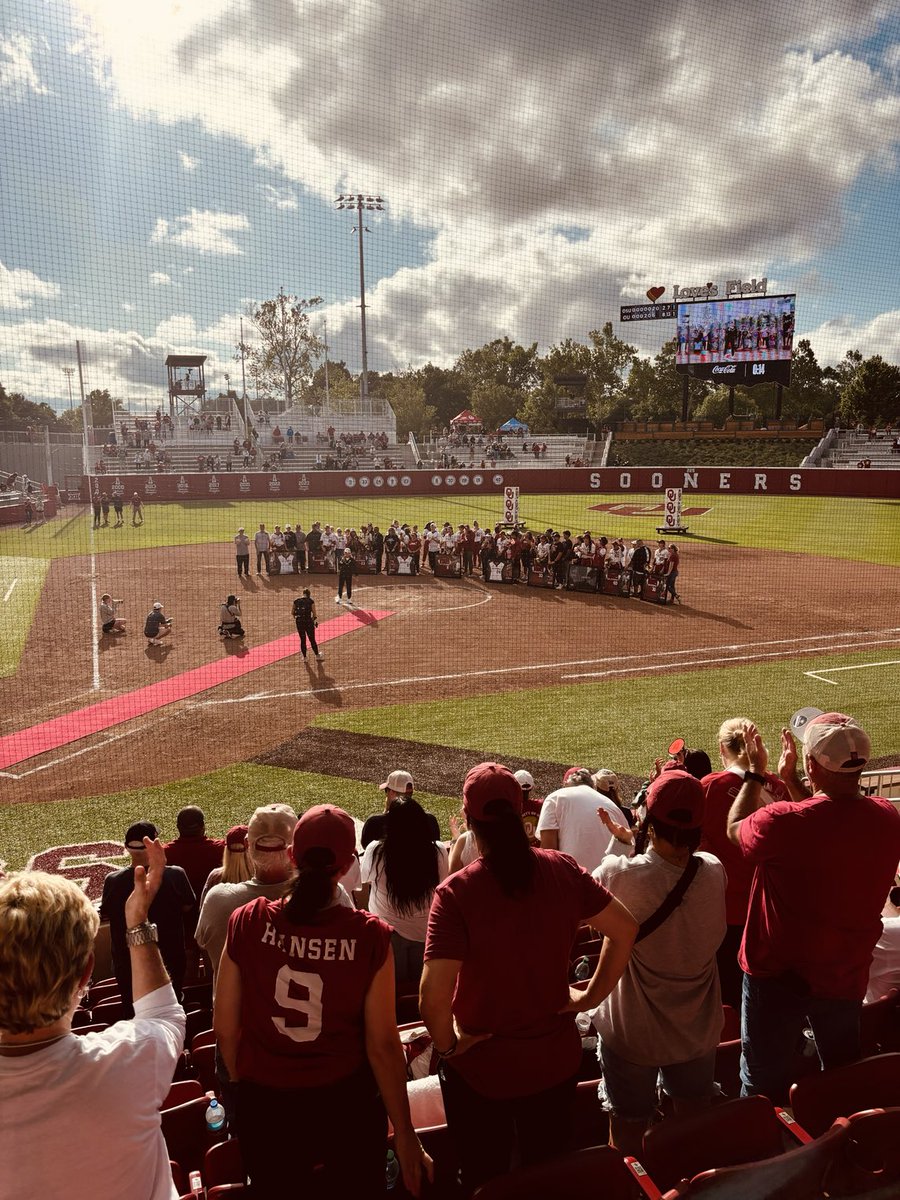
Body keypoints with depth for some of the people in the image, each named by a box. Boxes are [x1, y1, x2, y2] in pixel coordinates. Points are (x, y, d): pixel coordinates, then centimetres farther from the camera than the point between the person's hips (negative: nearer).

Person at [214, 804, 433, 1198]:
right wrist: (405, 1136, -2)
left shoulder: (247, 923, -15)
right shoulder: (369, 936, -20)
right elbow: (382, 1044, -15)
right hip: (345, 1106, -2)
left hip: (264, 1107, 2)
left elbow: (225, 1028, -5)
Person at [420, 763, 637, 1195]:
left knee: (486, 1180, 22)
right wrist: (592, 995, 4)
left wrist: (447, 1045, -12)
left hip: (481, 1067, -3)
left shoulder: (456, 892, -27)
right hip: (556, 1060, 3)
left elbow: (433, 996, -31)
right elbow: (625, 929, -4)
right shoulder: (562, 870, -14)